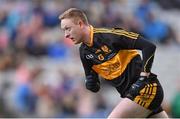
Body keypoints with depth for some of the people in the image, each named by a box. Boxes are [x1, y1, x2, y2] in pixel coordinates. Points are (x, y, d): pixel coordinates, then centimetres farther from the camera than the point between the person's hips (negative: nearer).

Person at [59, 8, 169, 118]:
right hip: (131, 93, 8)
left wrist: (142, 79, -19)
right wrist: (90, 83, -10)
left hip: (145, 89, -8)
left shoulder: (109, 35, -18)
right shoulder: (84, 51, 6)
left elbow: (149, 47, -19)